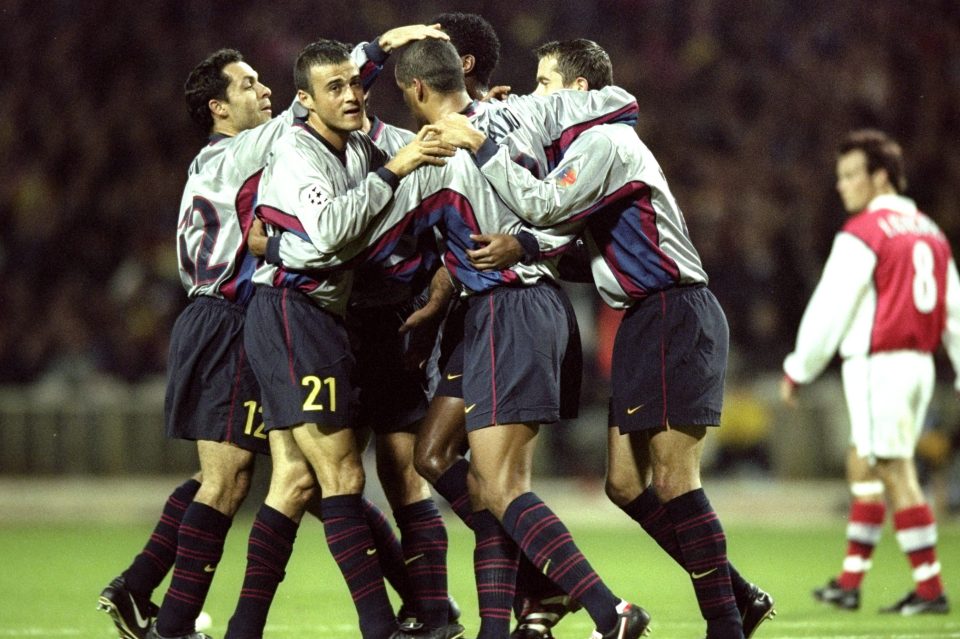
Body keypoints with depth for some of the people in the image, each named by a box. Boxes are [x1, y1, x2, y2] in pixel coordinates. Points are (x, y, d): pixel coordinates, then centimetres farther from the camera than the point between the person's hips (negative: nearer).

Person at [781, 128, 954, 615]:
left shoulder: (861, 234, -10)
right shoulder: (930, 232, 13)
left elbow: (829, 307, -9)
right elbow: (953, 311, 13)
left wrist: (798, 370, 0)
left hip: (878, 365, -8)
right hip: (920, 362, 8)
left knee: (897, 474, -6)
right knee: (862, 466, 15)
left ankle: (929, 588, -8)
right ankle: (850, 581, 18)